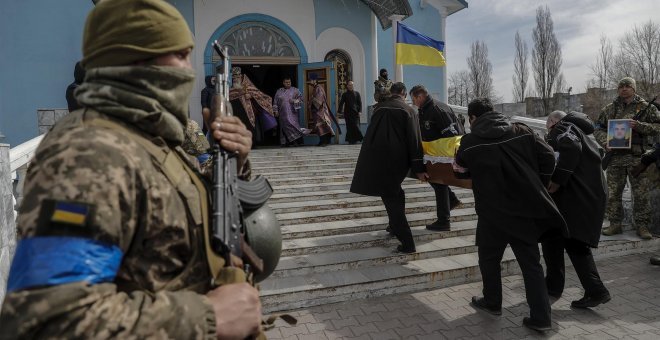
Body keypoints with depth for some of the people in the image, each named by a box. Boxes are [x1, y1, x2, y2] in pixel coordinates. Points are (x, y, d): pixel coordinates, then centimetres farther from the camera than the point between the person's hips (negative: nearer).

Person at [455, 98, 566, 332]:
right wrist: (538, 188, 10)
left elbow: (462, 171, 8)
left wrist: (468, 168, 32)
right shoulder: (521, 131, 1)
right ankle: (540, 318, 15)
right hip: (526, 208, 4)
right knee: (531, 263, 13)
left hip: (493, 212, -3)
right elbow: (548, 156, 0)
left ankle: (492, 303, 35)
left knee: (489, 258, 19)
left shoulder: (469, 142, -8)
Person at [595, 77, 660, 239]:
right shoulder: (609, 109, 12)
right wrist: (605, 142, -5)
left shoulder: (645, 107, 6)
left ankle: (642, 225, 11)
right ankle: (615, 224, 16)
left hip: (637, 157, -2)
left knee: (641, 194, 1)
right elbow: (598, 129, 13)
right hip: (615, 157, 2)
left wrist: (639, 126, -15)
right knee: (613, 193, 6)